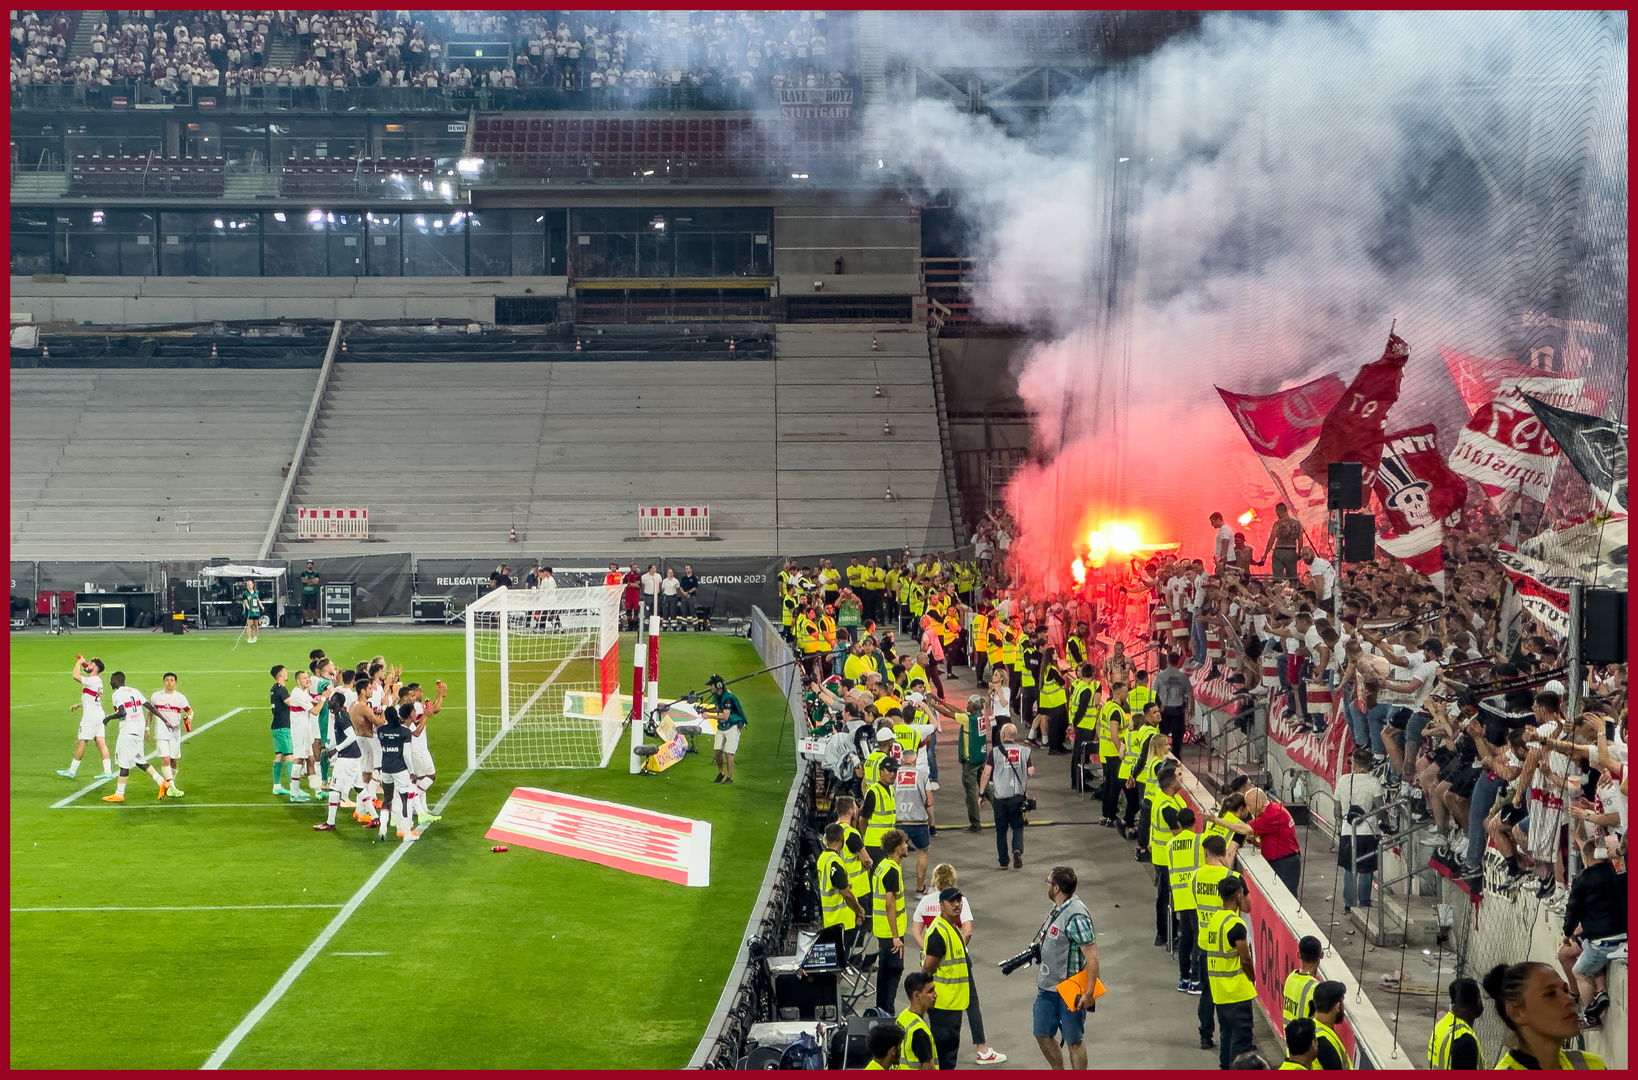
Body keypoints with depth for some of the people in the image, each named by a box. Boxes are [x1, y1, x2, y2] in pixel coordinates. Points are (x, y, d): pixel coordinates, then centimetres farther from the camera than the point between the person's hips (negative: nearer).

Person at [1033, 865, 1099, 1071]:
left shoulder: (1076, 916, -23)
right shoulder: (1057, 910, 7)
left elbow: (1092, 957, -25)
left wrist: (1089, 993, -25)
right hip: (1047, 987, 9)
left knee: (1074, 1041, 3)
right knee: (1043, 1035, 16)